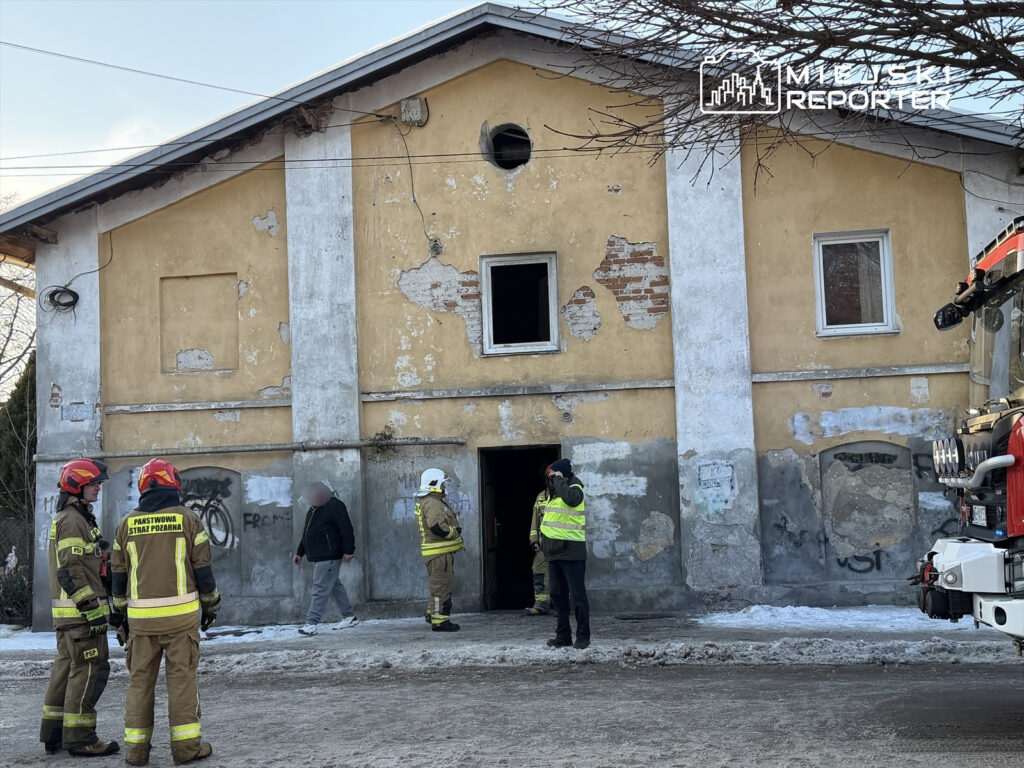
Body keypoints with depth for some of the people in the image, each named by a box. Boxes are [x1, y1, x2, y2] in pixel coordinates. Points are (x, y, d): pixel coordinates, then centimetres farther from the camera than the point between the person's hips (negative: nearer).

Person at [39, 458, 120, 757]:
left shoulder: (75, 518, 19)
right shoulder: (72, 521, -15)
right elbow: (71, 572, -21)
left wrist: (104, 605, 24)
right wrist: (92, 609, -22)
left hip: (68, 610, 11)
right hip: (79, 609, -11)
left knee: (67, 666, 14)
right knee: (90, 669, -7)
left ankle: (54, 734, 20)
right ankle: (79, 738, -3)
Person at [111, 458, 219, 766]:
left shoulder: (127, 523, 6)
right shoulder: (187, 519, -2)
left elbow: (119, 574, 10)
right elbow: (203, 568, -1)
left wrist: (121, 612, 20)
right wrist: (210, 605, 10)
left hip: (141, 615, 2)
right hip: (181, 612, -2)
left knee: (140, 679, 9)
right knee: (181, 677, 2)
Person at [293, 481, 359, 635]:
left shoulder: (334, 506, -12)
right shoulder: (312, 509, 17)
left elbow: (346, 529, -16)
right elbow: (306, 533, 26)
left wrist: (348, 550, -19)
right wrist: (300, 552, 27)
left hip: (329, 556, -10)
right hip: (318, 557, 10)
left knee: (320, 589, -11)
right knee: (334, 586, 14)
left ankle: (312, 623, -13)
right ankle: (349, 617, 23)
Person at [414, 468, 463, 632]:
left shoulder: (430, 502, 18)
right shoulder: (432, 504, -18)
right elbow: (437, 526, -30)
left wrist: (454, 530, 6)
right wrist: (454, 532, -14)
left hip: (441, 551, 11)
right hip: (439, 552, -11)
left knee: (438, 584, 21)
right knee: (442, 585, -8)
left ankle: (433, 613, 30)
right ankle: (440, 620, -6)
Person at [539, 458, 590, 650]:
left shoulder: (574, 489, -8)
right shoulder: (553, 493, 17)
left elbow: (570, 498, -34)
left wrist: (558, 480, -19)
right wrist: (545, 542, 20)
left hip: (571, 552, -9)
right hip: (555, 552, 9)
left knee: (577, 595, -5)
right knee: (557, 594, 11)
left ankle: (583, 636, -1)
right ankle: (563, 634, 17)